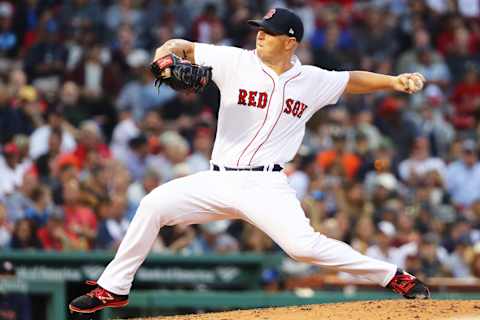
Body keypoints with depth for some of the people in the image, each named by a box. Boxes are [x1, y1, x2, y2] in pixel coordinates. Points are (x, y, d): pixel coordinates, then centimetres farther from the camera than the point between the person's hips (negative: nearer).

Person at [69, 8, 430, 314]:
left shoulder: (312, 81, 4)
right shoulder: (237, 62, 0)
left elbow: (353, 80, 15)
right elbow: (186, 48, 0)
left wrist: (394, 81, -1)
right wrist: (169, 50, -24)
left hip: (266, 186, -2)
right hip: (219, 181, 2)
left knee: (303, 244, -23)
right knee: (153, 205, -12)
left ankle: (394, 277, -9)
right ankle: (113, 288, 2)